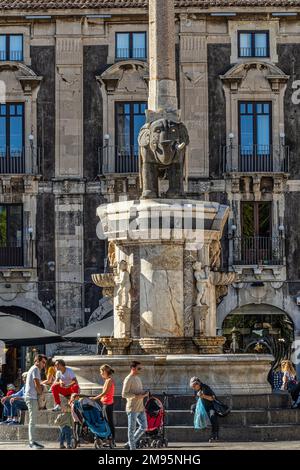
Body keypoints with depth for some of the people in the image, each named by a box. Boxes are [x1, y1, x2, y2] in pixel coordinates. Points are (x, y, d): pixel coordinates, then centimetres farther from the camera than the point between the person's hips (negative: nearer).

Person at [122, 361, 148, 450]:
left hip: (140, 408, 9)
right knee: (132, 429, -2)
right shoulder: (128, 380, -11)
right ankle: (132, 447, 4)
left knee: (143, 427, 9)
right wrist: (136, 396, -23)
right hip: (132, 409, -9)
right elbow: (124, 394, -16)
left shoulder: (138, 378, 17)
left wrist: (144, 394, 4)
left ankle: (130, 444, 18)